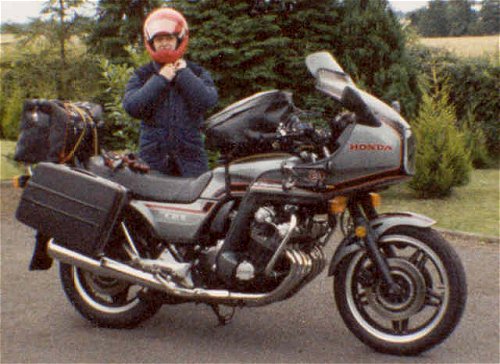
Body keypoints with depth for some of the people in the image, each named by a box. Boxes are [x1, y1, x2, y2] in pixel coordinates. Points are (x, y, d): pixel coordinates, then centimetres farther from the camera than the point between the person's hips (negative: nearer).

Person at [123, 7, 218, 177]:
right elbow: (131, 107, -8)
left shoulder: (197, 73, 9)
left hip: (189, 153, 0)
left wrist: (184, 74, -6)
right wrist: (159, 80, -10)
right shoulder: (142, 75, 10)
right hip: (153, 155, 0)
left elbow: (209, 100, -9)